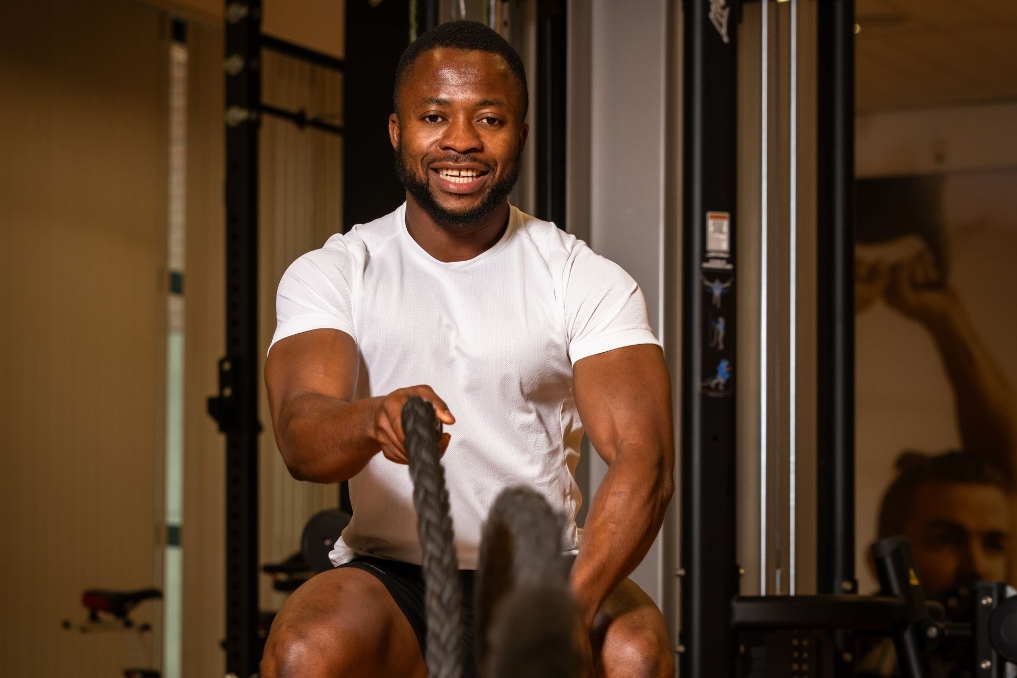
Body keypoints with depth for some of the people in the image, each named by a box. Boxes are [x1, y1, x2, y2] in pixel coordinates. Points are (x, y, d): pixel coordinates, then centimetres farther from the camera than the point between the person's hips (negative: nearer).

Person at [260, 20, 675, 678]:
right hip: (390, 575, 0)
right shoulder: (330, 274, 1)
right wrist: (375, 420, -42)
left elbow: (644, 460, -14)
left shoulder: (588, 281, -1)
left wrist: (573, 608, -33)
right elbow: (301, 434, -16)